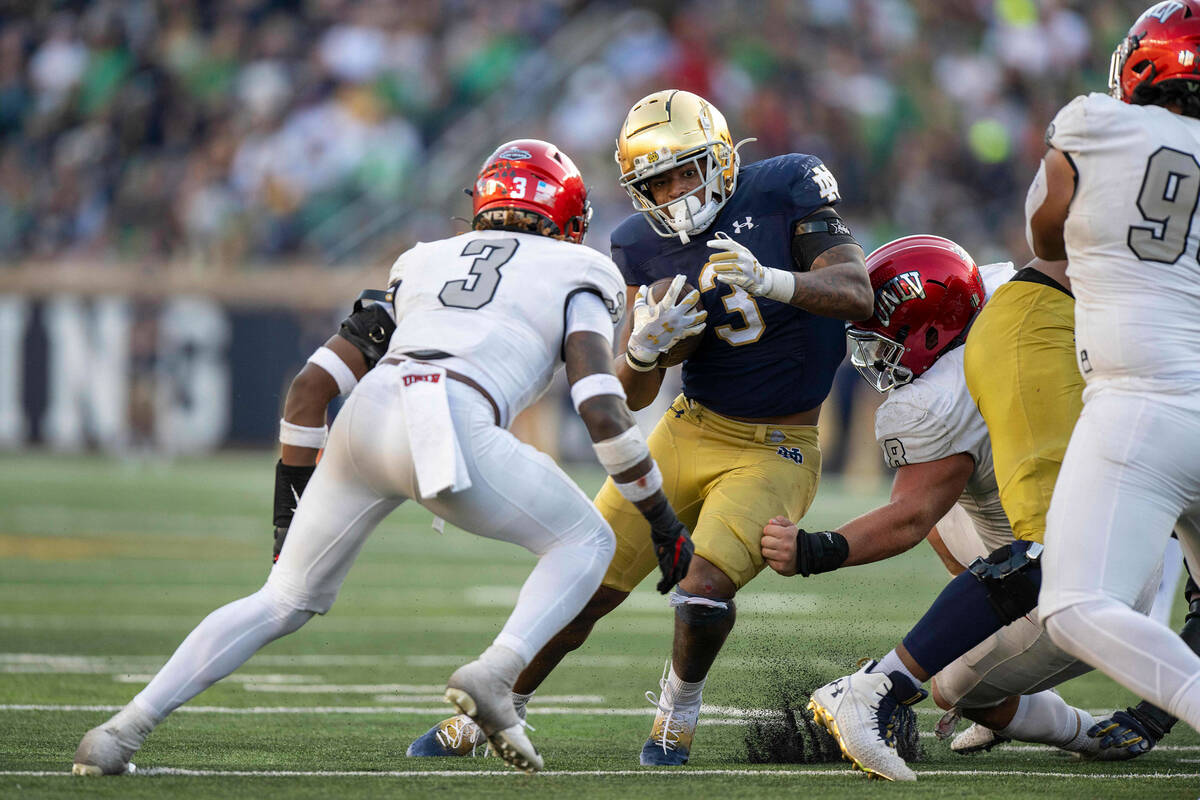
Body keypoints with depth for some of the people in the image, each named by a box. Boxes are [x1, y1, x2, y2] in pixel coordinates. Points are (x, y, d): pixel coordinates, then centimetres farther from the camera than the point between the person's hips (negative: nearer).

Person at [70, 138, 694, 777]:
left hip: (367, 413, 5)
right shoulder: (573, 282, 20)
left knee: (285, 601, 19)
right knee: (585, 544, 18)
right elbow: (603, 414, 8)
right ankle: (493, 675, -7)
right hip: (454, 428, -5)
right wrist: (664, 522, 17)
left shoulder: (426, 265, 33)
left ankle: (123, 731, 9)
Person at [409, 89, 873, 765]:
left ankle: (678, 712, 4)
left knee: (705, 589, -25)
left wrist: (769, 279, -39)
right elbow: (633, 395, 0)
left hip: (776, 451, -4)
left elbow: (856, 294, -22)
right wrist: (645, 347, -24)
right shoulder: (647, 246, -1)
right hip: (692, 431, 4)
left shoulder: (782, 193, -12)